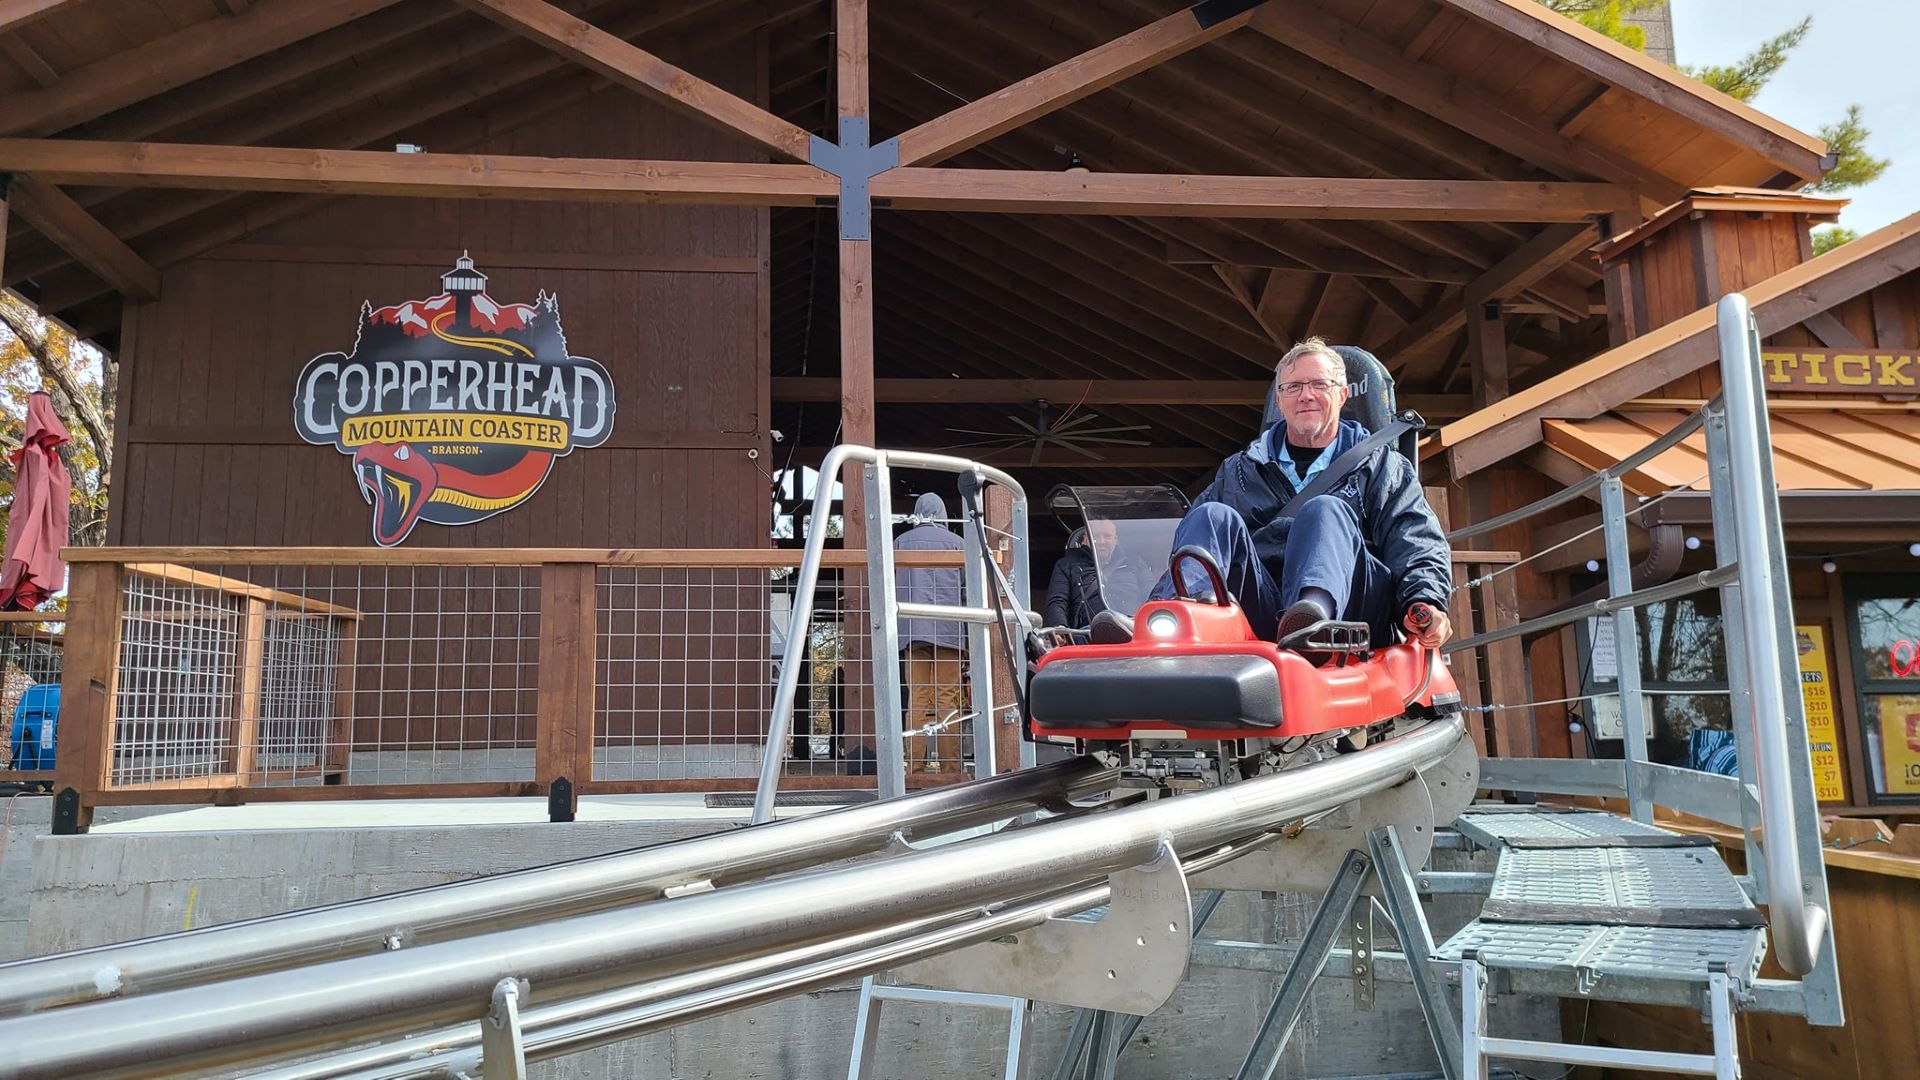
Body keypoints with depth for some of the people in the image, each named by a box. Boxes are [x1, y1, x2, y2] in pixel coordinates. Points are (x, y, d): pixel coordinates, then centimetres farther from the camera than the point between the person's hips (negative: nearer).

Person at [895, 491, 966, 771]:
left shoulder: (901, 542, 12)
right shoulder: (956, 542, 7)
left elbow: (892, 589, 12)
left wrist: (894, 630, 18)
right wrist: (969, 638, 11)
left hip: (912, 630, 2)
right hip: (949, 629, -1)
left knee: (917, 697, 2)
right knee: (947, 696, 0)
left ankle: (915, 761, -2)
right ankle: (942, 759, -8)